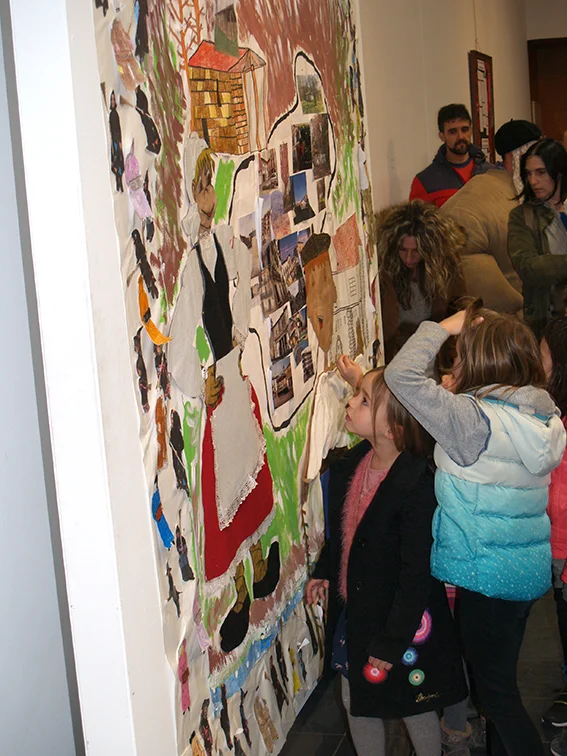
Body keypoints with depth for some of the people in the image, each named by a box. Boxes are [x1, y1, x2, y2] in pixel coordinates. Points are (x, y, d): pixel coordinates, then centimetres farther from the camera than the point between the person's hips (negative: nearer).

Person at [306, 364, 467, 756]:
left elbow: (416, 575, -23)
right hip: (353, 612, 7)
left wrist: (391, 642, -20)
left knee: (415, 708, 15)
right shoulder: (351, 464, -4)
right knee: (358, 703, 20)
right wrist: (324, 571, 18)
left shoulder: (417, 486, -27)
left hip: (399, 621, -7)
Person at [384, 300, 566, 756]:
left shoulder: (475, 420, -23)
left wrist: (443, 328, -14)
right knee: (501, 680, 23)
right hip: (530, 571, 8)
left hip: (488, 577, -8)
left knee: (496, 692, 7)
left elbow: (401, 376, -25)